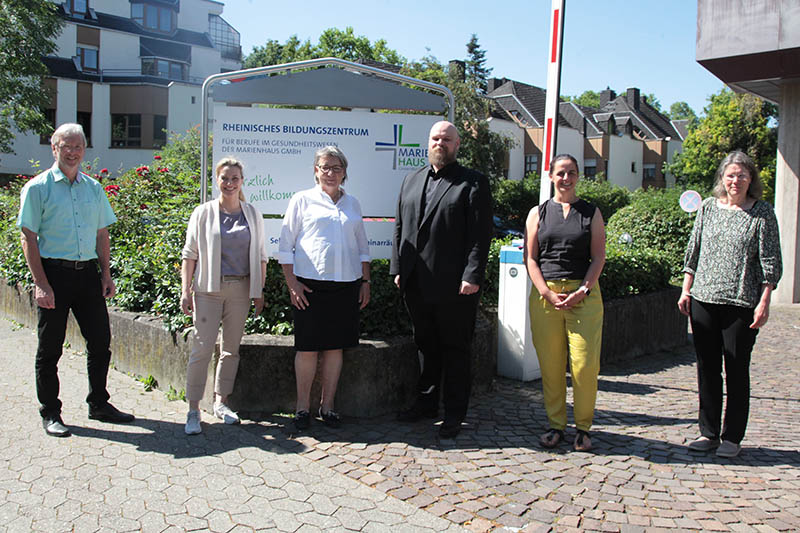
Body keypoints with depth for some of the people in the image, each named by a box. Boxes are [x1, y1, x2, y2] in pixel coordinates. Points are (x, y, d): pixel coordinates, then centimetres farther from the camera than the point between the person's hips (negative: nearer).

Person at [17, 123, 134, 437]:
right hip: (54, 272, -4)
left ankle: (98, 404, 24)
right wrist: (41, 284, -13)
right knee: (50, 347, 5)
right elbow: (29, 238, -6)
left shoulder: (93, 188, 12)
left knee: (100, 341, 8)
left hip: (88, 272, 4)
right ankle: (50, 414, 18)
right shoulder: (38, 188, -2)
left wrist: (106, 274, 7)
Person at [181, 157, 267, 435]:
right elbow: (190, 253, 3)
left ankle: (220, 401, 22)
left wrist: (259, 292, 7)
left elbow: (260, 255, 12)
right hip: (209, 288, -3)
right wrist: (185, 291, -5)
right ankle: (193, 409, 1)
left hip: (240, 289, 3)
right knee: (202, 347, -8)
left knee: (231, 348, 9)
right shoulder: (203, 212, 3)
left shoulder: (252, 214, 9)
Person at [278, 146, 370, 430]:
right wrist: (292, 283, -6)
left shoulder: (352, 204, 15)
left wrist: (365, 282, 13)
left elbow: (362, 247, 20)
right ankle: (303, 407, 14)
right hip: (310, 284, -3)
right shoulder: (302, 200, 3)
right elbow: (286, 245, 2)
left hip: (346, 284, 4)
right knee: (308, 348, 0)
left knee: (335, 346, 7)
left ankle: (327, 405, 19)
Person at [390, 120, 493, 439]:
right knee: (426, 346, 16)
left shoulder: (473, 183, -2)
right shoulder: (412, 180, 16)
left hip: (454, 286, -5)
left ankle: (454, 415, 16)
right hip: (416, 283, 5)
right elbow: (400, 227, 15)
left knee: (455, 350, 5)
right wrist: (398, 268, 7)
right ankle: (426, 403, 30)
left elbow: (480, 235, -9)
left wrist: (472, 276, -16)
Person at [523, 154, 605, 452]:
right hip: (545, 294, 1)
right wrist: (548, 294, -7)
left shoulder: (591, 213, 10)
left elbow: (598, 257, 4)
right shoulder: (538, 213, 11)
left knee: (585, 364, -5)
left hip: (584, 294, -1)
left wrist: (581, 291, -9)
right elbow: (530, 258, 5)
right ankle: (555, 425, 16)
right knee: (550, 364, 2)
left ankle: (583, 427, 11)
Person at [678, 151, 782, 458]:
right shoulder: (709, 207, 9)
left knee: (737, 370, 3)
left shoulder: (762, 213, 0)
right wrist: (686, 290, 8)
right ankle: (709, 432, 21)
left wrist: (764, 302, -8)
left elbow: (770, 262, -2)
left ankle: (732, 437, 15)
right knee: (706, 369, 9)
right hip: (703, 299, 4)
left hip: (741, 304, -3)